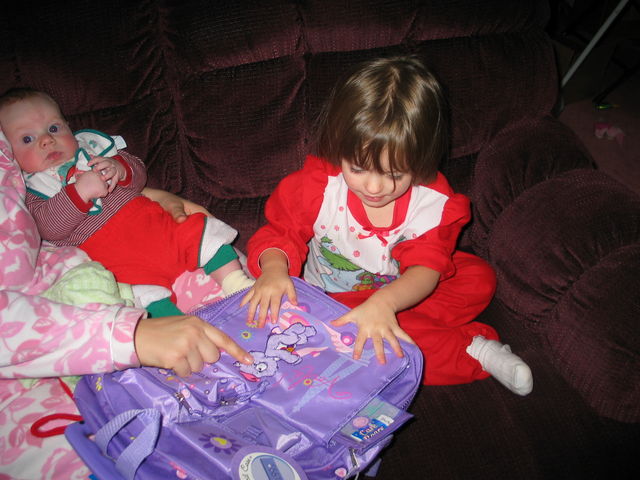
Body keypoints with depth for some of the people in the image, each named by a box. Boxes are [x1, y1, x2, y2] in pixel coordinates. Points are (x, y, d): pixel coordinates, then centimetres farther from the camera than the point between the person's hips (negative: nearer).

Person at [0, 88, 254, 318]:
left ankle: (239, 286, -3)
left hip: (152, 219, 6)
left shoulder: (89, 146, 21)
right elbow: (50, 228, -9)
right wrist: (79, 192, -20)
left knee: (204, 234, -8)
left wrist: (121, 169, -7)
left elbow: (138, 174, 16)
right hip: (113, 255, -5)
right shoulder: (31, 191, 10)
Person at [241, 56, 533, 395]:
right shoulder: (317, 185, -19)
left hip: (401, 292, 1)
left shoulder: (433, 202, -20)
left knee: (479, 278, -15)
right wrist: (274, 268, -35)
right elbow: (279, 232, -10)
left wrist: (383, 303, -49)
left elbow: (427, 269, -28)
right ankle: (469, 352, -22)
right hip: (331, 300, 0)